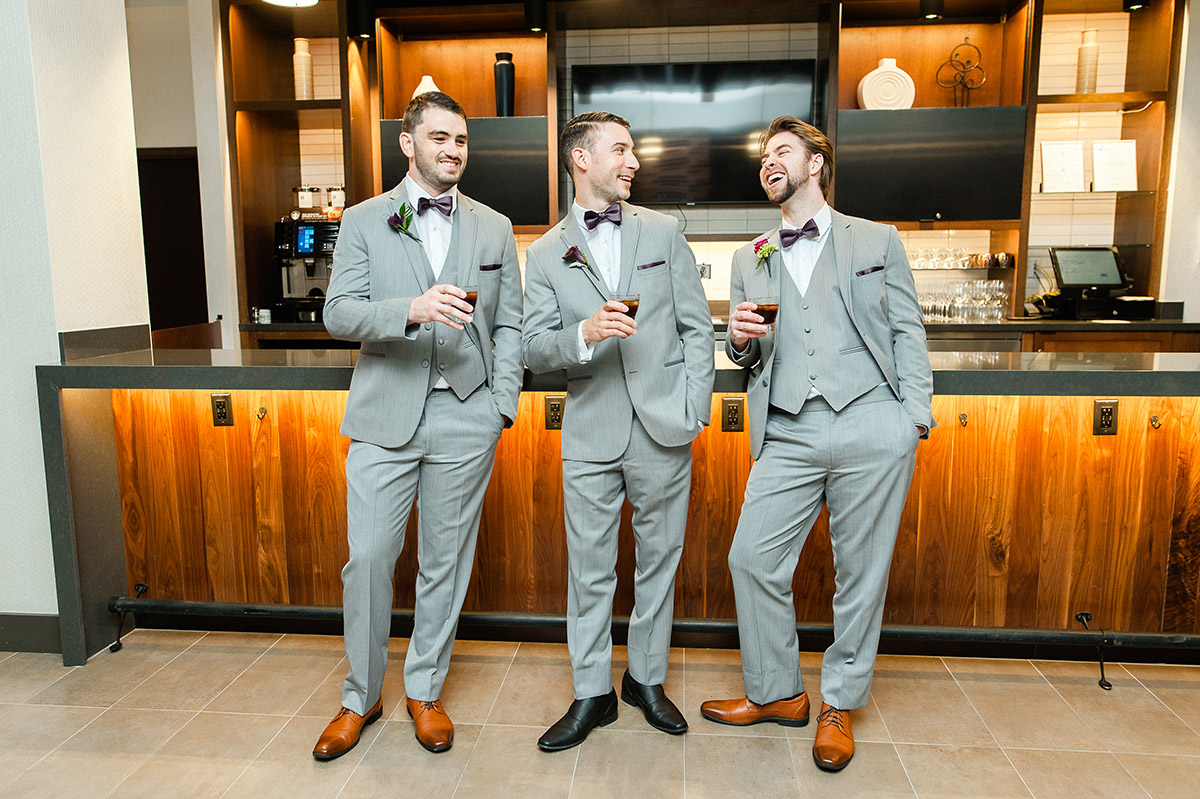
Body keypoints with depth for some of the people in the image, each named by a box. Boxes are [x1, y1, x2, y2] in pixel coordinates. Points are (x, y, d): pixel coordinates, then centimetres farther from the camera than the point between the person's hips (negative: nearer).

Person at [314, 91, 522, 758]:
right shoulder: (363, 222, 6)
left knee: (446, 563, 9)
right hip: (385, 416, -1)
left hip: (466, 420, 1)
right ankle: (361, 697, 24)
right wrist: (413, 309, -22)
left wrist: (503, 404, -1)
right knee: (368, 559, 2)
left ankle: (425, 691, 29)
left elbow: (509, 324, 11)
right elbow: (339, 314, -4)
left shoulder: (495, 228, 11)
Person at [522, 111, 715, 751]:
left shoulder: (663, 231, 9)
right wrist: (584, 334, -21)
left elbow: (697, 326, 7)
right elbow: (533, 348, -1)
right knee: (590, 568, 6)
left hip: (664, 428, 1)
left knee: (658, 559, 11)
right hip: (591, 432, 0)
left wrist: (694, 408, -2)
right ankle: (591, 694, 23)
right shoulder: (544, 254, 7)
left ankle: (647, 679, 31)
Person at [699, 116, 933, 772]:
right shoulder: (750, 259, 20)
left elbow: (907, 331, 8)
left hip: (871, 429, -2)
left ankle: (840, 705, 24)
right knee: (752, 560, -1)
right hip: (788, 436, 3)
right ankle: (776, 693, 21)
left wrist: (915, 415, -3)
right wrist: (741, 339, -3)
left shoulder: (878, 241, 13)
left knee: (860, 572, 5)